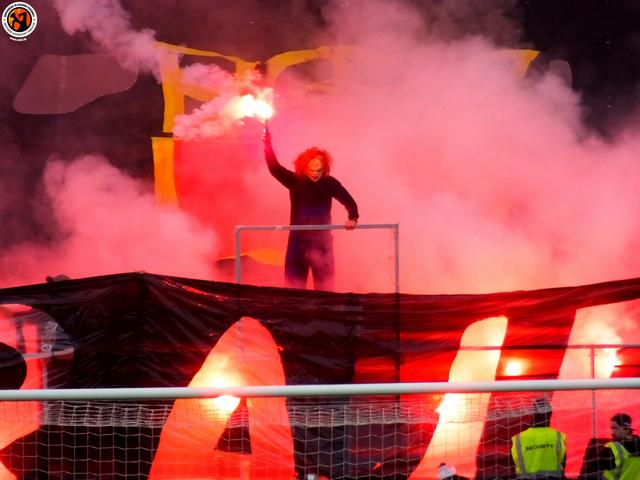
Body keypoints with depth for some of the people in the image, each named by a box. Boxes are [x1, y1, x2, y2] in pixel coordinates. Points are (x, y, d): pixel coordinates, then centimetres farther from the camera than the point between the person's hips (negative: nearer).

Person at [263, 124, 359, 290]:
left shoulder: (330, 184, -8)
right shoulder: (295, 181, -8)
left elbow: (349, 202, -6)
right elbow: (274, 168, -18)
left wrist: (353, 218, -26)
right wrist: (268, 145, -31)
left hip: (322, 241, 0)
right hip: (298, 239, 0)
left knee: (324, 287, 2)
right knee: (294, 285, 2)